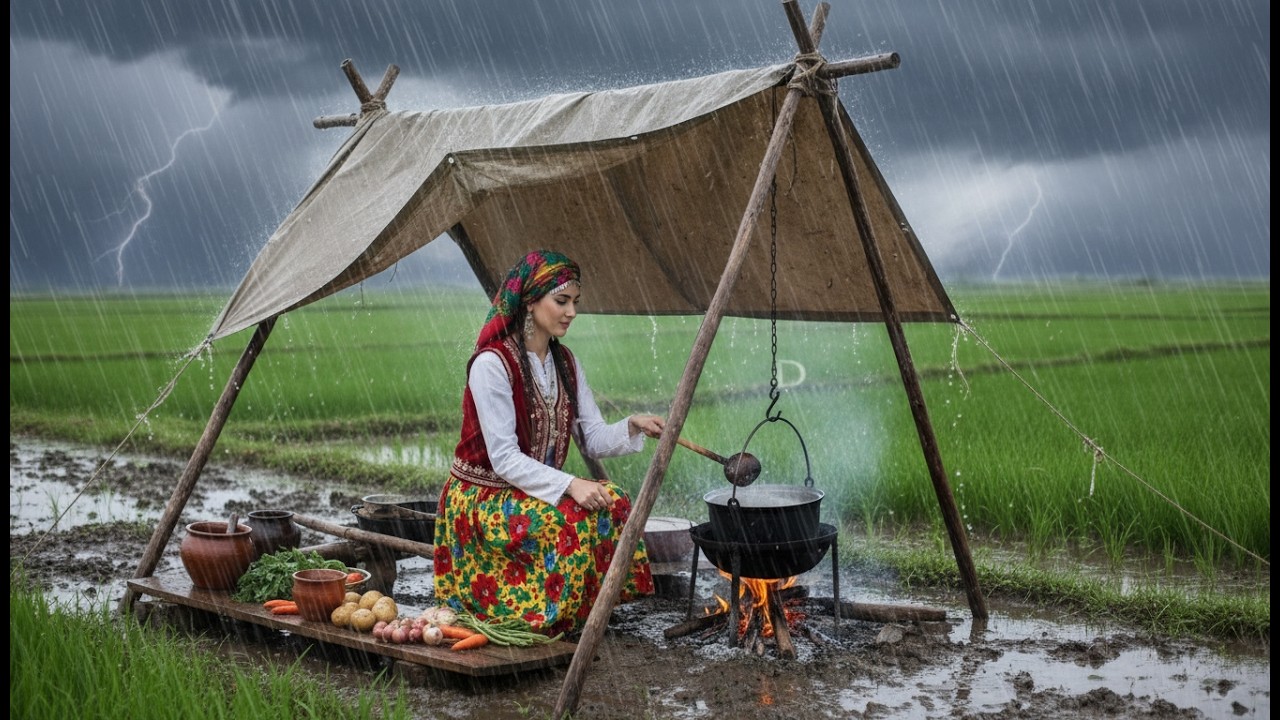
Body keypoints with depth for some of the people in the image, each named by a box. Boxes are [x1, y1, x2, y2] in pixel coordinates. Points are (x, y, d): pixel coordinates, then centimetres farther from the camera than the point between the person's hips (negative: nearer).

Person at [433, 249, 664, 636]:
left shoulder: (565, 362, 5)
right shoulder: (492, 363, -19)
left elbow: (593, 439, 1)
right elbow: (504, 459, -23)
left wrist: (632, 426, -19)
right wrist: (569, 485, -31)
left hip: (538, 488, 7)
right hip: (481, 497, -7)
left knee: (613, 502, -17)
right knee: (571, 521, -30)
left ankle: (591, 610, -5)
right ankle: (548, 618, -10)